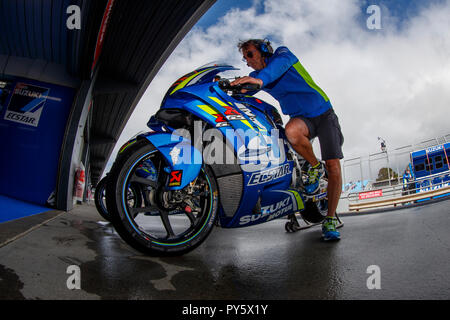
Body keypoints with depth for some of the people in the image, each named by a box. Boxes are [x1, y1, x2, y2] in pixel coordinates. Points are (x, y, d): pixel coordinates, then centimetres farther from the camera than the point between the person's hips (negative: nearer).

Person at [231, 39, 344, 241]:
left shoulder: (282, 53, -6)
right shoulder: (257, 76, 12)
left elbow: (280, 64, -30)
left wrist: (261, 79, -51)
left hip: (323, 113, -3)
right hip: (301, 117, 3)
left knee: (333, 167, -14)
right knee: (291, 131, -36)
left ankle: (330, 219, -3)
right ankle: (315, 167, -10)